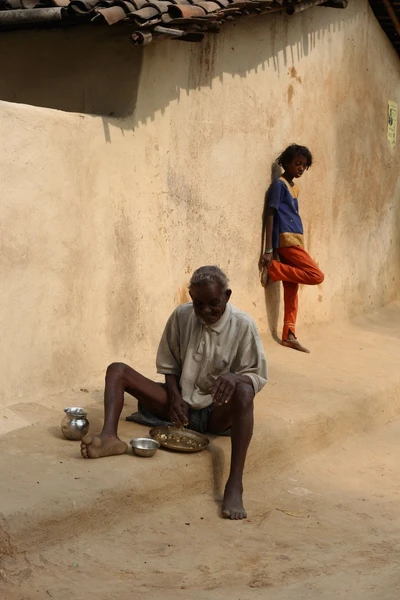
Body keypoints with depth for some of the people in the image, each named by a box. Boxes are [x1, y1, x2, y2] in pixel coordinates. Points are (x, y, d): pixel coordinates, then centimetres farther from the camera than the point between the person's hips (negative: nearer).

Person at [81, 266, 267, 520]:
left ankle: (235, 484, -48)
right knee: (117, 370, -11)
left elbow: (256, 377, -9)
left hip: (216, 413, -4)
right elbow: (170, 366, 7)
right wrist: (174, 396, -11)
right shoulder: (181, 316, -3)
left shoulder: (242, 325, -11)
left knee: (244, 391, -38)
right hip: (180, 405, 4)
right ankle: (109, 437, -40)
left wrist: (235, 377, -32)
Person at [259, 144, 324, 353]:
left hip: (295, 241, 9)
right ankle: (273, 269, -7)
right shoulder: (279, 184, -7)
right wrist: (268, 250, -18)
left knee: (292, 289, 5)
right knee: (316, 275, -13)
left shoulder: (295, 188, 19)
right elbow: (269, 216, -12)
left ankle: (289, 335, 5)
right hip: (286, 240, -9)